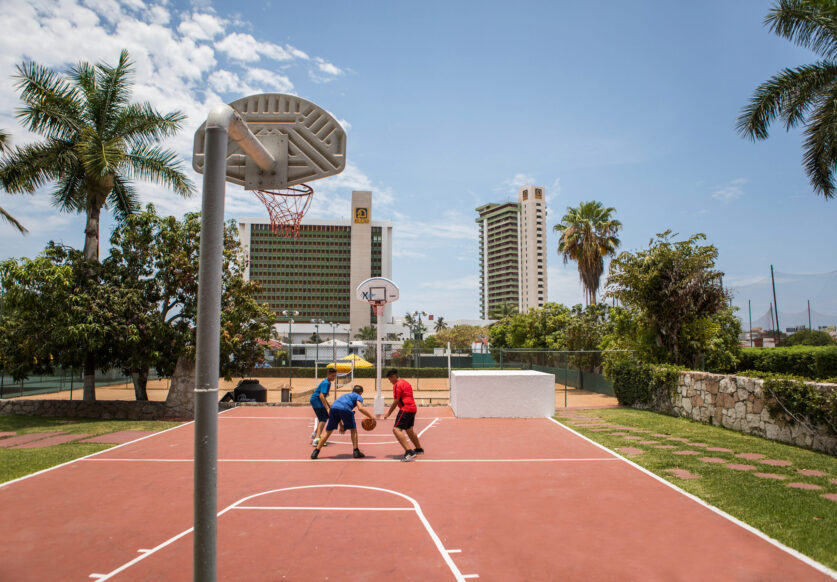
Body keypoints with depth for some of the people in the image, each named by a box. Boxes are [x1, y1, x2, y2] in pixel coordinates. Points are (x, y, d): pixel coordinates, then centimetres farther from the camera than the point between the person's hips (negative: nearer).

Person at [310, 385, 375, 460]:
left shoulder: (345, 395, 41)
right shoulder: (358, 396, 23)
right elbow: (360, 408, 1)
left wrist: (341, 425, 44)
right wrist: (371, 416, 6)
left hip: (333, 408, 5)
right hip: (345, 409, -5)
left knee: (328, 431, 16)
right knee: (353, 429, 16)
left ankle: (316, 451, 15)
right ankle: (355, 451, 14)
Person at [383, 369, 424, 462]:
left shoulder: (397, 385, -9)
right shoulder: (406, 382, 20)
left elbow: (396, 401, -13)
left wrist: (388, 413, -6)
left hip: (406, 409, -10)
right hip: (413, 408, 10)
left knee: (396, 429, -15)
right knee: (409, 429, 27)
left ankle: (409, 452, -27)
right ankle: (419, 449, 43)